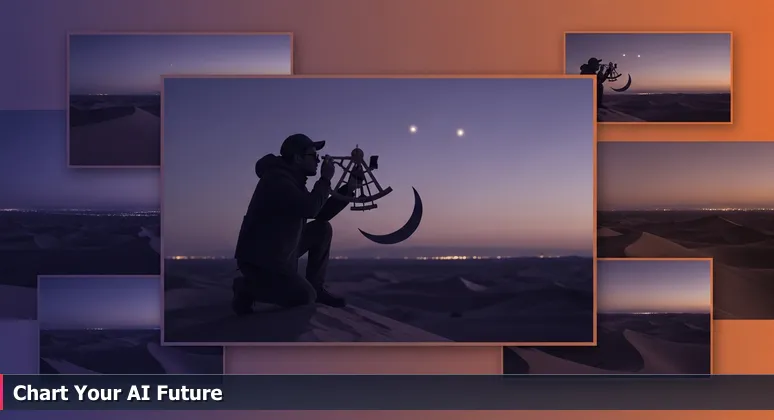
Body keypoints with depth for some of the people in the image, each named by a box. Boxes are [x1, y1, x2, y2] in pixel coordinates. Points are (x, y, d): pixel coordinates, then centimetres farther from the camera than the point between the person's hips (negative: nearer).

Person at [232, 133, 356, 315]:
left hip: (281, 252, 10)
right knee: (305, 297, -18)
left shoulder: (294, 180, 11)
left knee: (322, 229, 6)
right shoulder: (277, 178, -20)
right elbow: (310, 209, -30)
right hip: (258, 259, -10)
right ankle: (247, 287, -2)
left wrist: (348, 189, 5)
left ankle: (317, 288, 10)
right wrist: (325, 179, -16)